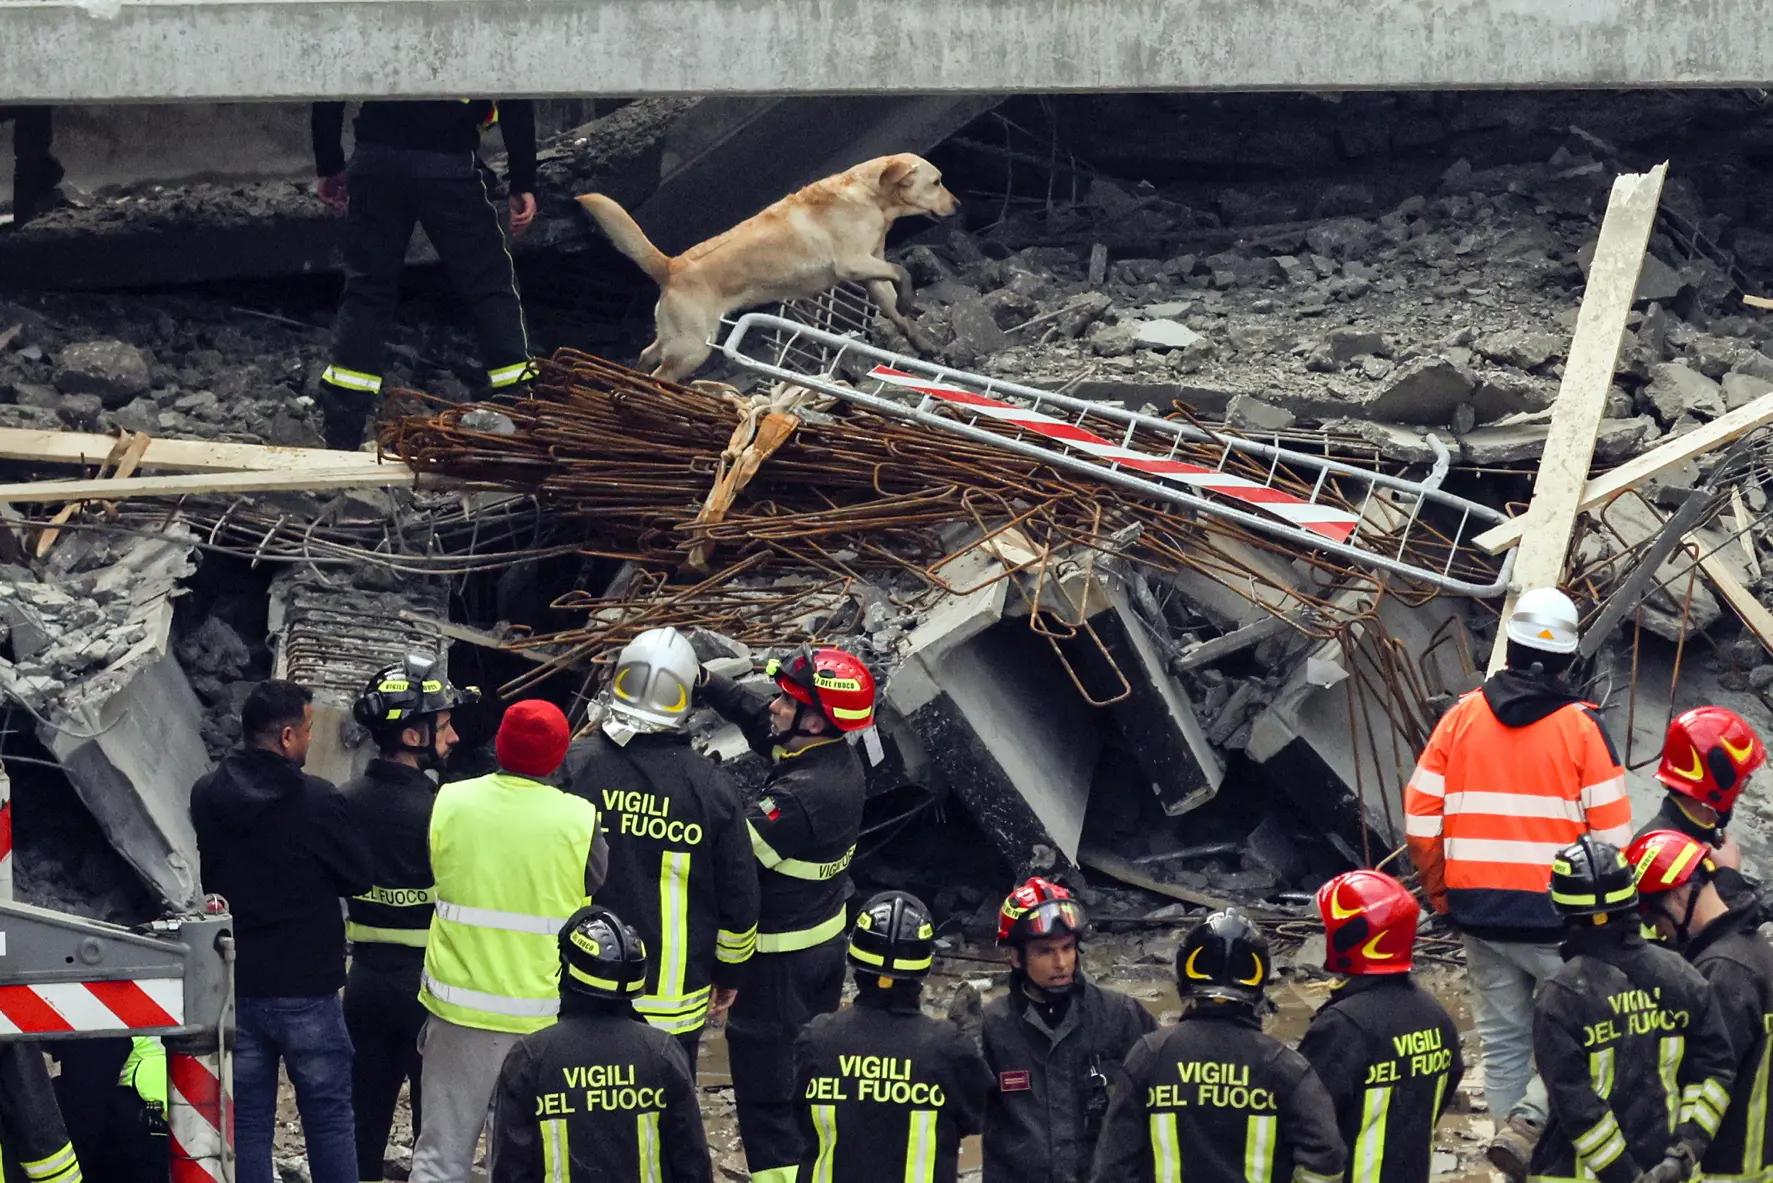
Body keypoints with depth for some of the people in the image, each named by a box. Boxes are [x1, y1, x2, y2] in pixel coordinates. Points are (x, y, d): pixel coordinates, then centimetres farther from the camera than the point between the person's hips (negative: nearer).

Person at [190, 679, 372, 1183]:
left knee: (246, 1118, 8)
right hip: (306, 987, -4)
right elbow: (359, 876, -4)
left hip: (233, 986, 4)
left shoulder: (206, 797, -2)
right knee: (328, 1115, 7)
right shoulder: (318, 801, -16)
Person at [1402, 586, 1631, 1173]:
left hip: (1479, 911, 4)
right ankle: (1527, 1124, -12)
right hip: (1561, 918, -4)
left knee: (1503, 1038, 14)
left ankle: (1520, 1148, 18)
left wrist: (1439, 892, 16)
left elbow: (1420, 821, 3)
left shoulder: (1461, 717, 1)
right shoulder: (1583, 727, -8)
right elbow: (1613, 834, -9)